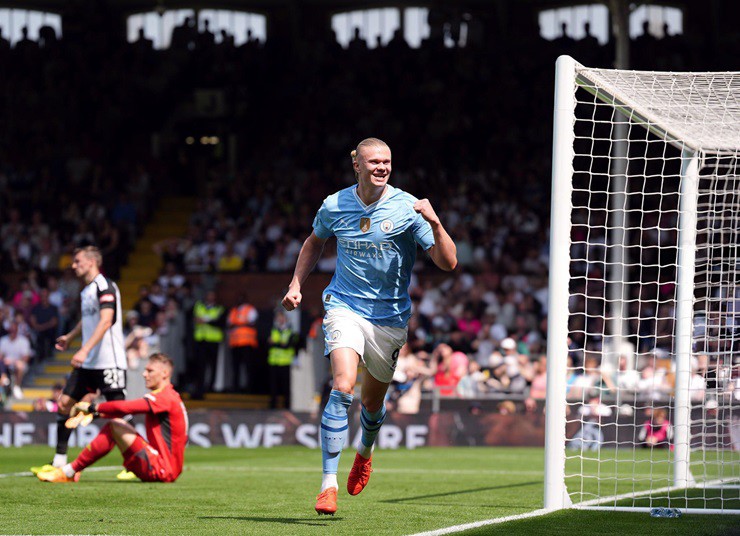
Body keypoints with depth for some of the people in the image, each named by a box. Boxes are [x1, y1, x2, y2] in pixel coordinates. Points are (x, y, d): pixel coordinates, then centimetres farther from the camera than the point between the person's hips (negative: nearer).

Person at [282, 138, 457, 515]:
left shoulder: (407, 208, -9)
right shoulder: (334, 206, -2)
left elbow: (448, 263, -12)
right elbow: (314, 242, 21)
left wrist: (435, 223, -28)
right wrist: (296, 285, 11)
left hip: (389, 316, 1)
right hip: (344, 307, -1)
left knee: (373, 402, 13)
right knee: (342, 387, -23)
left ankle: (365, 452, 50)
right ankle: (328, 484, -22)